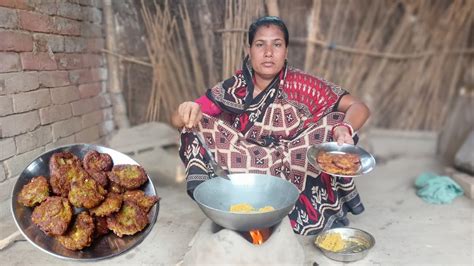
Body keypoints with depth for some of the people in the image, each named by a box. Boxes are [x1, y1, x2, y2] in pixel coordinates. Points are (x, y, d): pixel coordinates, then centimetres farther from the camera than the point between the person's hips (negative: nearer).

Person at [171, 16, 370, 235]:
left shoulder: (301, 85, -9)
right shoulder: (233, 89, -6)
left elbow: (359, 108, -12)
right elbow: (176, 121, -7)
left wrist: (344, 129, -36)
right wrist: (186, 111, -32)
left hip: (298, 180, 0)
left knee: (335, 123, -21)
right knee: (196, 125, -16)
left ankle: (328, 212, -5)